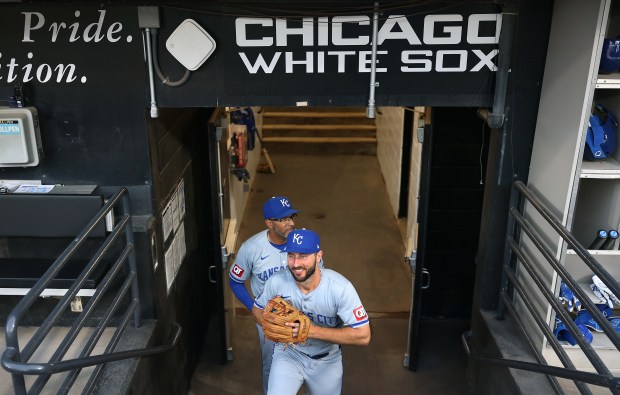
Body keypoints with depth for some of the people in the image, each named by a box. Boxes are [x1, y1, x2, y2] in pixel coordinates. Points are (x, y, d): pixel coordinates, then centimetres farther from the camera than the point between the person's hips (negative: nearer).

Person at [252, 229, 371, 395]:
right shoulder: (276, 281, -21)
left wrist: (313, 330, -33)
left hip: (327, 360, 0)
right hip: (288, 352, 0)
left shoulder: (340, 288, -28)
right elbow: (257, 309, -1)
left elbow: (363, 335, -27)